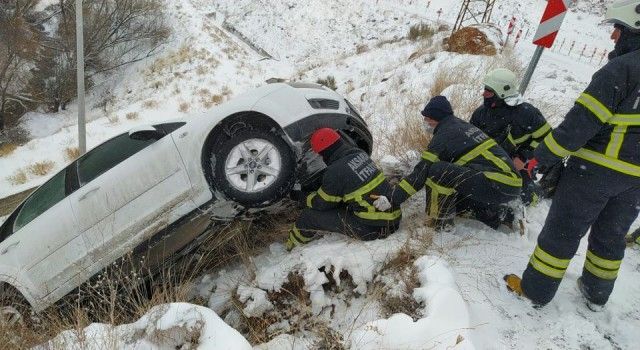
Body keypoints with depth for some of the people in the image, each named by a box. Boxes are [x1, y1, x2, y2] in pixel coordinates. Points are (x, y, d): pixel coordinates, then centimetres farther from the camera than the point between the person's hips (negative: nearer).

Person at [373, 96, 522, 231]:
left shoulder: (445, 134, -7)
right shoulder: (463, 125, 18)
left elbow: (422, 172, -11)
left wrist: (391, 198, -9)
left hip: (498, 186, -9)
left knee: (436, 171, -15)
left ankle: (441, 222, -3)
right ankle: (493, 214, 19)